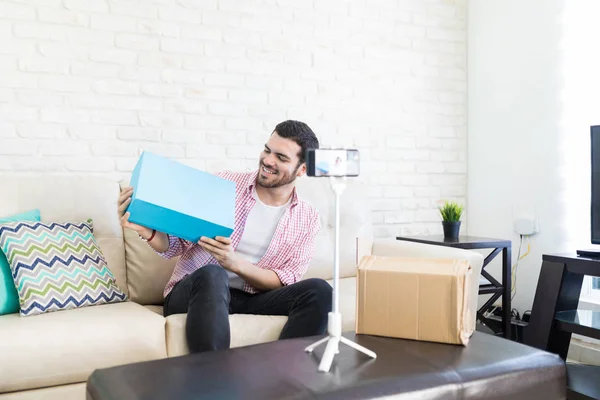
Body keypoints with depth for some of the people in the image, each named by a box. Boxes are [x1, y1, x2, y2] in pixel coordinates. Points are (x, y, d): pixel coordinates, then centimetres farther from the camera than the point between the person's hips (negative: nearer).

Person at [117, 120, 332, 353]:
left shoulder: (307, 219, 5)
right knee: (212, 275, -37)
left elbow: (285, 283, -4)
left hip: (252, 300, 2)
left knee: (319, 291, -25)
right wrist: (147, 231, -23)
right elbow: (176, 245, 0)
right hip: (192, 293, -1)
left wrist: (235, 263, -21)